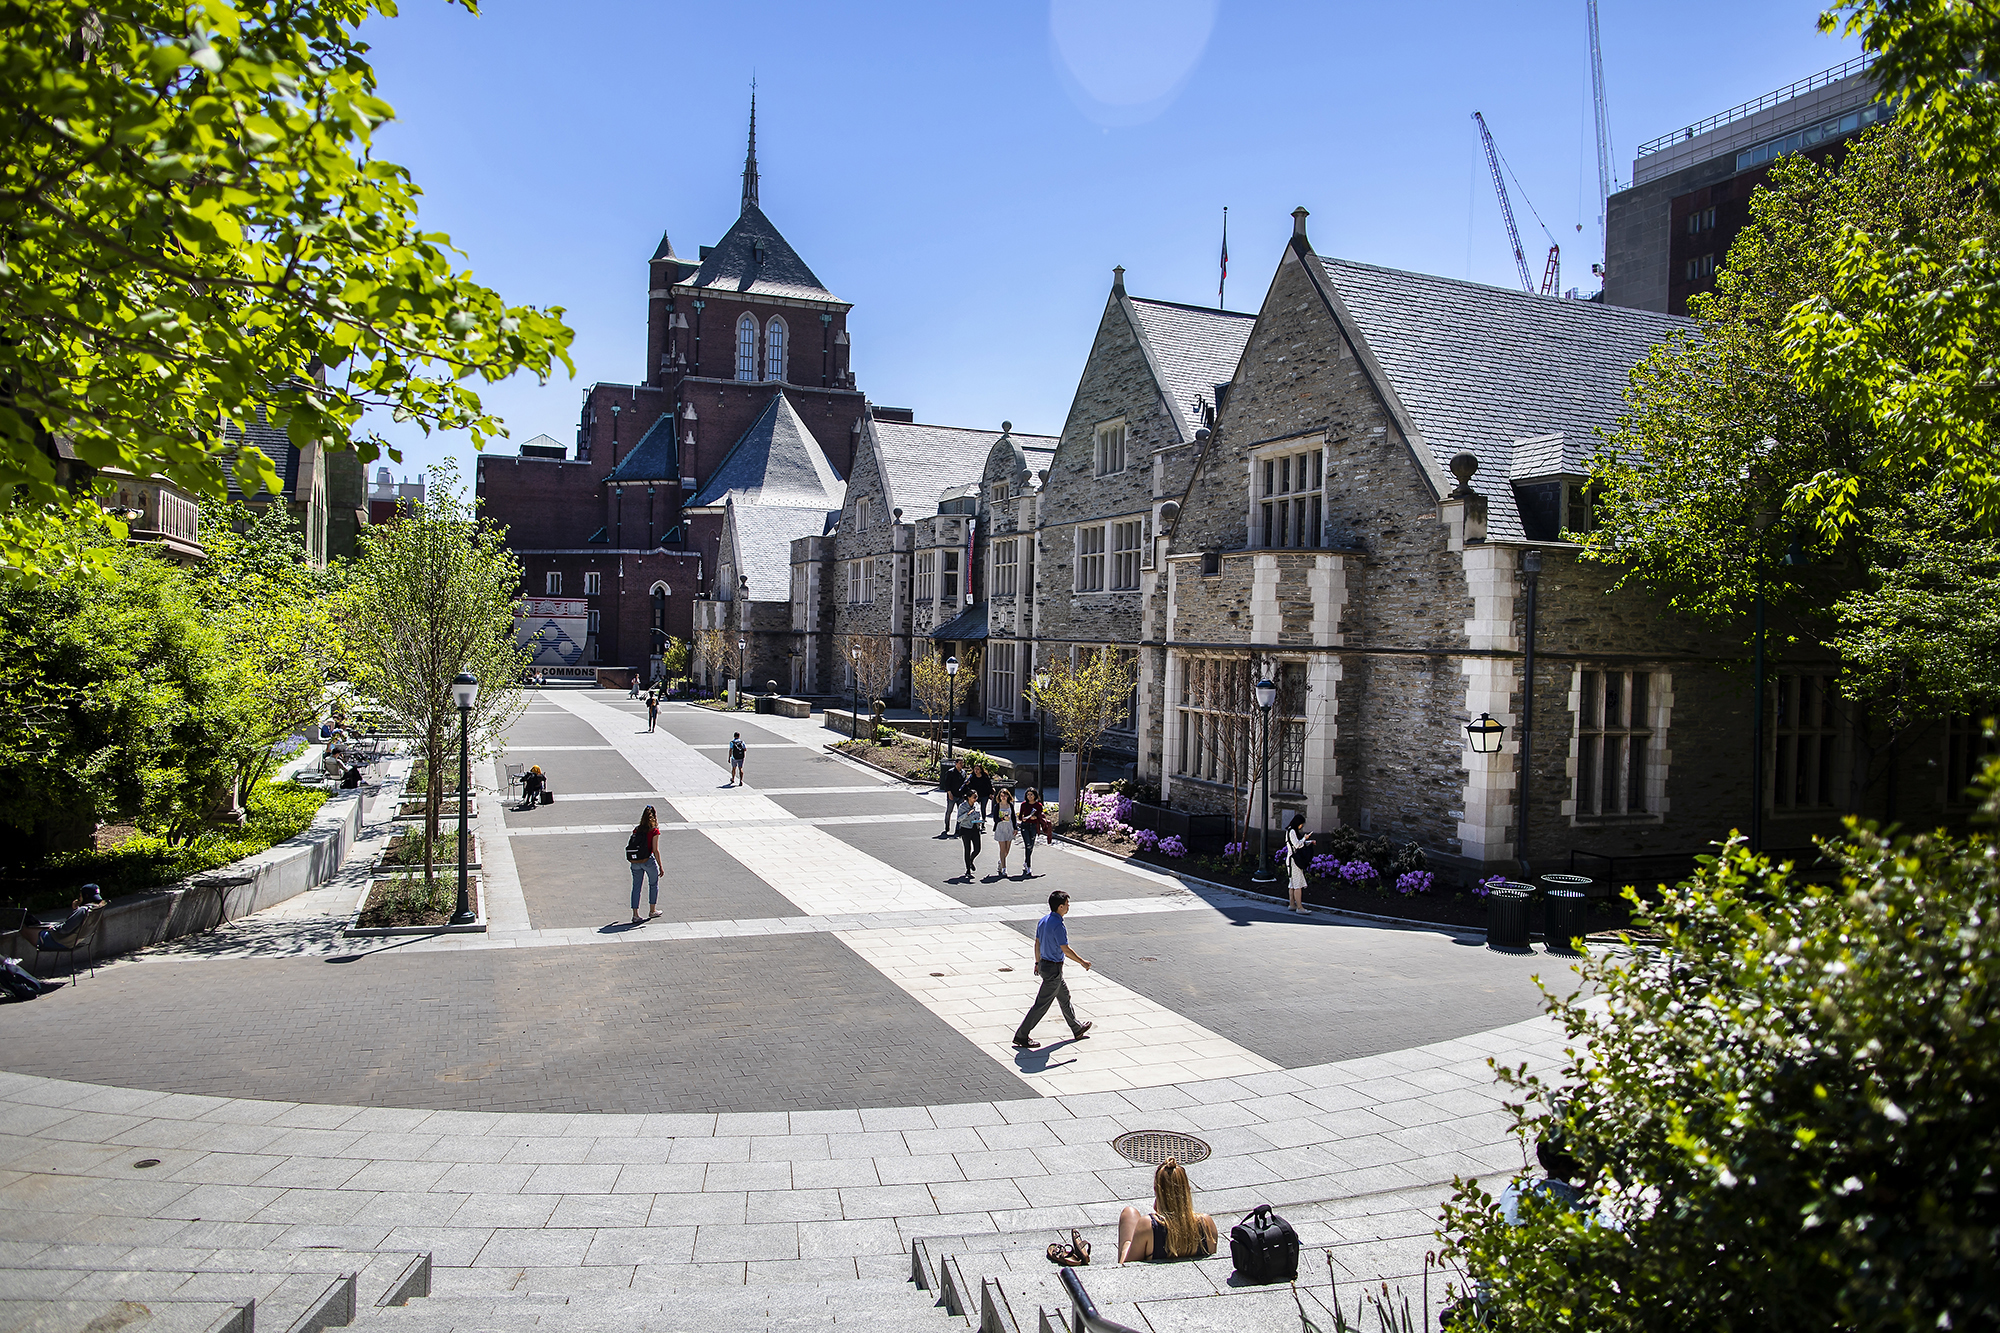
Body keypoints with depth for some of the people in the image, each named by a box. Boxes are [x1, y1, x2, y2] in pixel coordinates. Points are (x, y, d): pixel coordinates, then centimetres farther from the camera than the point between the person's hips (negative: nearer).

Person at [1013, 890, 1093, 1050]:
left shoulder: (1043, 921, 3)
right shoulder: (1058, 926, -24)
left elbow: (1037, 943, 12)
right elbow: (1066, 950, -21)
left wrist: (1037, 962, 23)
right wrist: (1083, 962, -9)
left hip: (1044, 964, 10)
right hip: (1053, 969, -10)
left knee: (1064, 996, 23)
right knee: (1042, 1004, -1)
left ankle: (1077, 1029, 37)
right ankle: (1021, 1036, 4)